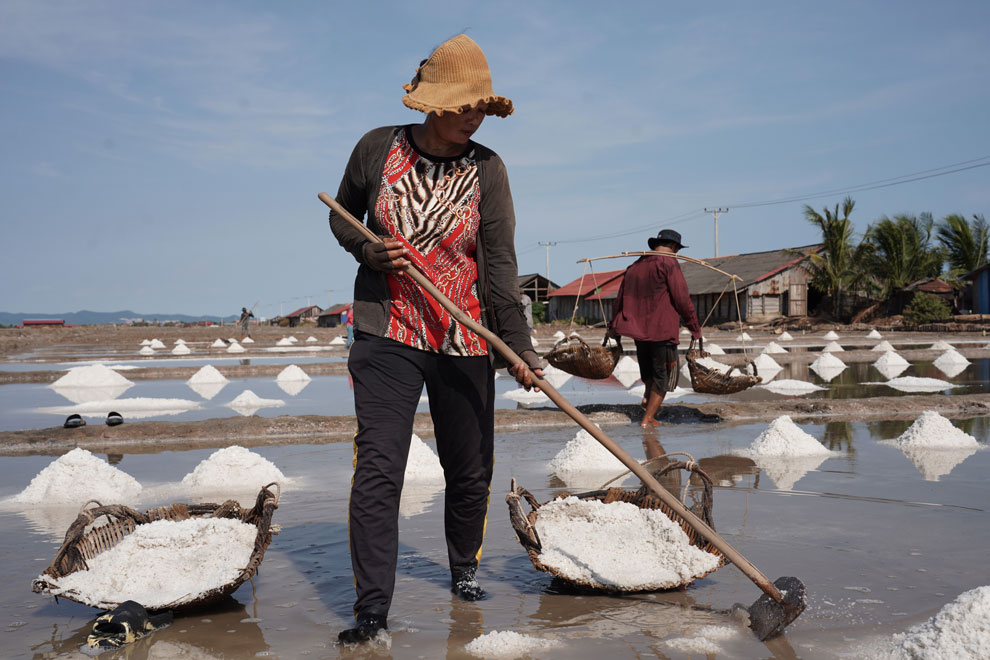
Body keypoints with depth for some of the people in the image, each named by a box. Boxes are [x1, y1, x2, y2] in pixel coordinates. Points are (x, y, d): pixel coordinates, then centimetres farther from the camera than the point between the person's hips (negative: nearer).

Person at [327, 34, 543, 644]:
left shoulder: (486, 169, -3)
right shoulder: (379, 148, -1)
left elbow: (501, 261, -8)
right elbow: (342, 218, 14)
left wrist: (519, 345, -17)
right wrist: (369, 252, -8)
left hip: (465, 343, 1)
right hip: (387, 335, -1)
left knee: (471, 469, 10)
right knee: (378, 468, -10)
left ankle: (465, 570, 36)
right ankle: (373, 610, -1)